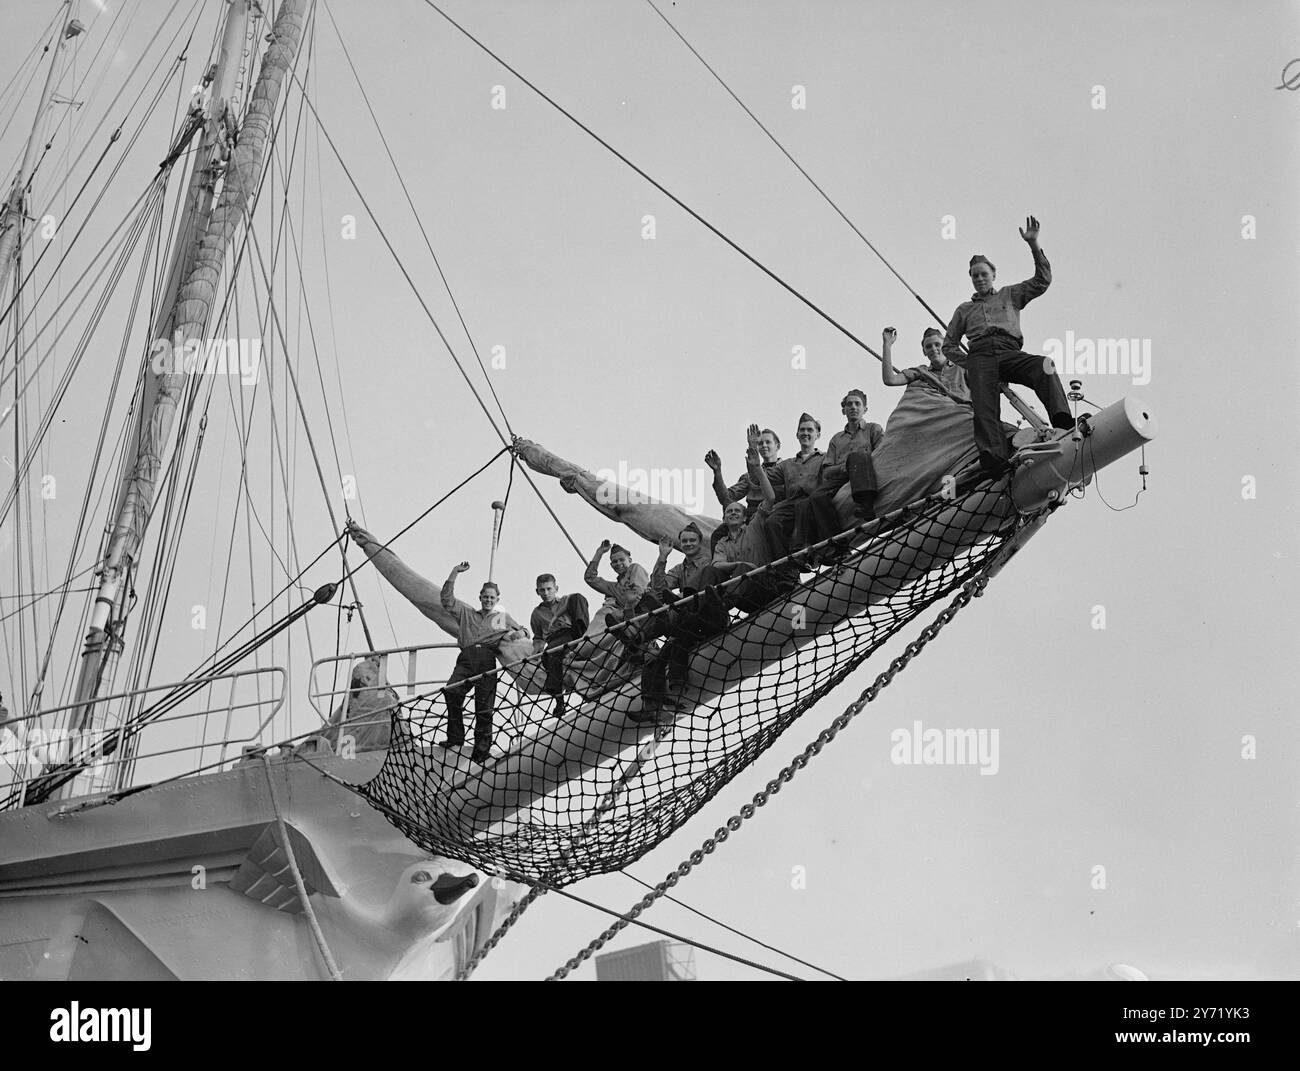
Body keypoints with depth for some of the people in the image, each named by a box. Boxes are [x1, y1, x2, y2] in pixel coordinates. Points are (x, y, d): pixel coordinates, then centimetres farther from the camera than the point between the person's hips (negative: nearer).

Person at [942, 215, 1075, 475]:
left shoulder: (1010, 294, 31)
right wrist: (968, 364, 12)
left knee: (1043, 366, -35)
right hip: (979, 356, 0)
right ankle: (994, 458, -55)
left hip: (1010, 352, 0)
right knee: (984, 405, -31)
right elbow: (949, 345, 32)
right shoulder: (964, 309, 33)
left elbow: (1042, 280, 20)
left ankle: (1063, 423, -54)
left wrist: (1034, 245, 9)